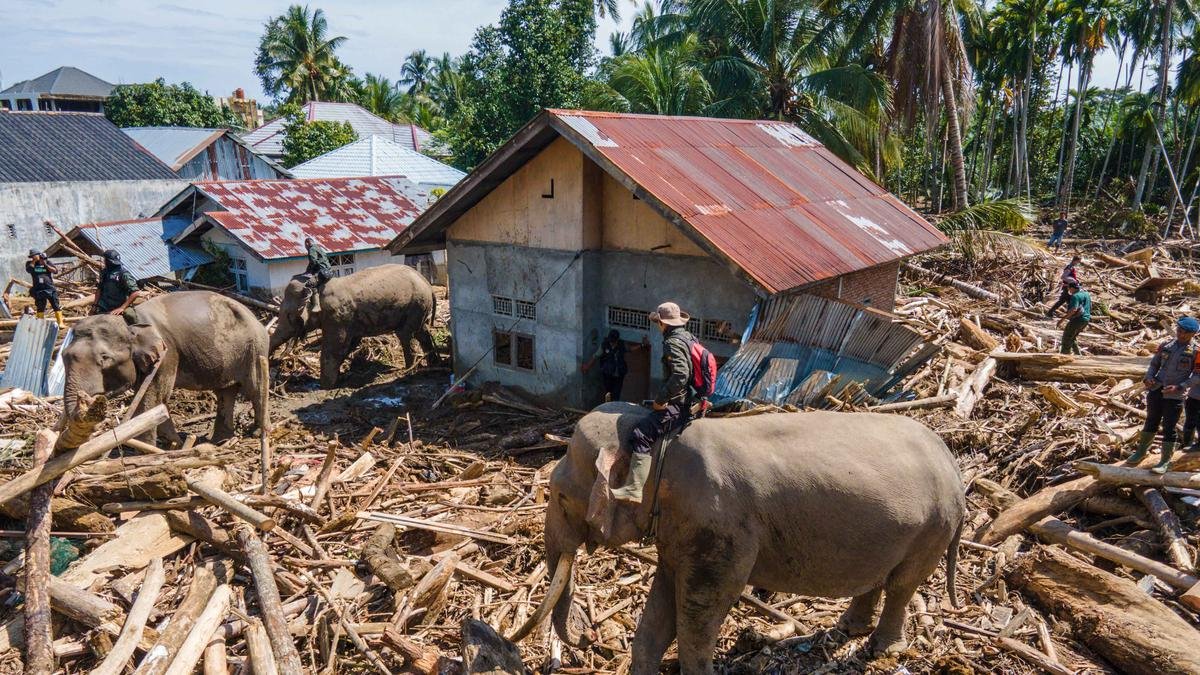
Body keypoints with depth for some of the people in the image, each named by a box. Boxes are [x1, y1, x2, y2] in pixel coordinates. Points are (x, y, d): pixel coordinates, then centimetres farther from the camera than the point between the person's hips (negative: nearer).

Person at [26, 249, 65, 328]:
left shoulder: (47, 262, 4)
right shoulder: (30, 263, 7)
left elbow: (56, 271, -4)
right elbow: (29, 270, -13)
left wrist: (46, 265, -11)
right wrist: (34, 261, -8)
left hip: (50, 288, -1)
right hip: (38, 289, 1)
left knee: (56, 306, -5)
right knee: (40, 308, 7)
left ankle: (60, 323, -5)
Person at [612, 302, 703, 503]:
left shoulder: (673, 343, -16)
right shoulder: (689, 337, 14)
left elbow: (680, 375, -28)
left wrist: (661, 400, -19)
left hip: (679, 405, -11)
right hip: (690, 398, 11)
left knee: (643, 434, -21)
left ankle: (633, 489, -29)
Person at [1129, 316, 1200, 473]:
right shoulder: (1165, 346, 6)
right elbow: (1154, 364, 14)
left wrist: (1179, 387, -19)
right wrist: (1148, 378, -4)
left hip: (1175, 396, -4)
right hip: (1156, 390, 4)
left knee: (1169, 428, 0)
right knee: (1151, 423, 17)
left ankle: (1165, 461, 11)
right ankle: (1141, 451, 31)